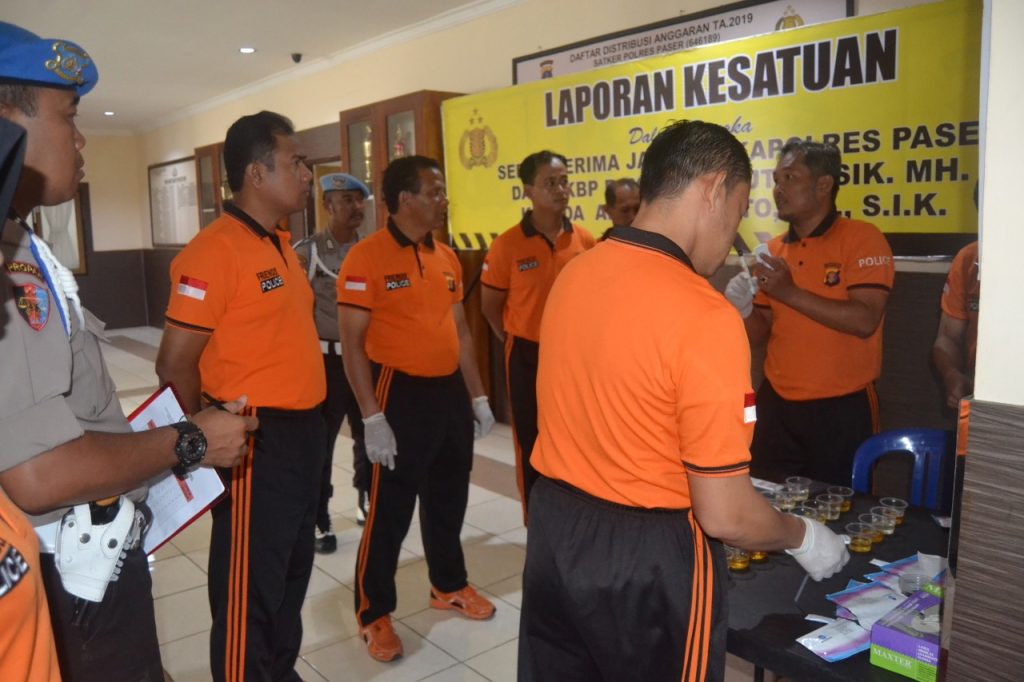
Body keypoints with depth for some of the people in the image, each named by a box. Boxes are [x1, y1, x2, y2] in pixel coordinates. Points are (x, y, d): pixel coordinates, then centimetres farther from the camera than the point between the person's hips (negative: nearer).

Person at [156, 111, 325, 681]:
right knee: (250, 586, 5)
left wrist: (308, 421, 15)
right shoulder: (216, 250, -17)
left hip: (304, 433, 9)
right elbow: (176, 363, -17)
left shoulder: (281, 244, 11)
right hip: (257, 440, -9)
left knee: (291, 573, 21)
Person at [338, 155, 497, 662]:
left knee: (448, 498, 19)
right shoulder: (367, 257, -13)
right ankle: (374, 614, 22)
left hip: (450, 392, 7)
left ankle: (449, 586, 40)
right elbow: (351, 343, -14)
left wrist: (477, 395, 13)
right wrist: (372, 417, -18)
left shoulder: (446, 257, 9)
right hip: (401, 393, -7)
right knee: (390, 510, 4)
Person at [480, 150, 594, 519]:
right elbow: (490, 304, 0)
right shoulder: (508, 244, -11)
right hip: (528, 357, -3)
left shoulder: (584, 241, -1)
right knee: (533, 444, 10)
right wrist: (517, 340, 4)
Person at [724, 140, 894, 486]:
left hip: (841, 407, -5)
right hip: (776, 403, 5)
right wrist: (744, 310, -10)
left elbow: (864, 321, -21)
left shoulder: (862, 238, -9)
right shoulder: (774, 249, 7)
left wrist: (790, 292, -22)